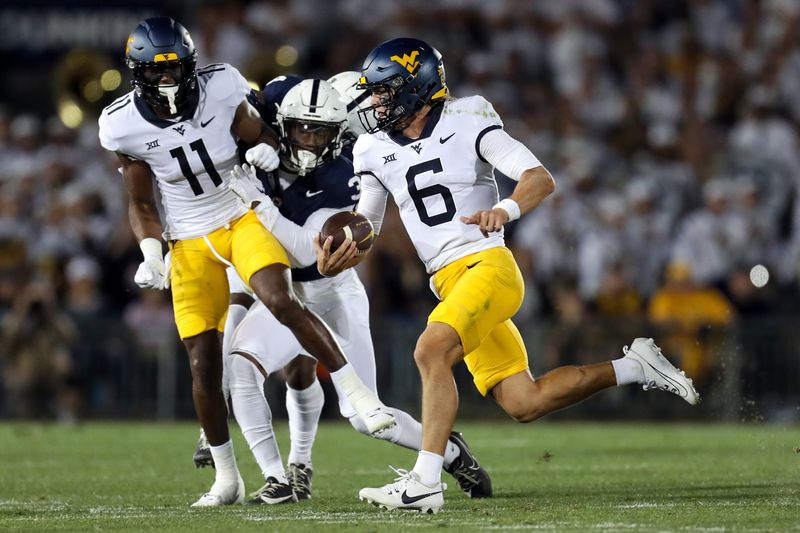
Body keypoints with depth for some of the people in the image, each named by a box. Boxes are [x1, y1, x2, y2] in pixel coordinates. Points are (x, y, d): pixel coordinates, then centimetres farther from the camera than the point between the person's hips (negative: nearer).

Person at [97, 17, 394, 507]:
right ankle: (227, 480, 13)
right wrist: (151, 255, -14)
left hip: (244, 217, -2)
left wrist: (268, 153, -22)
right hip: (191, 242, 2)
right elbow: (142, 204, 1)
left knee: (282, 301, -30)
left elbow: (261, 136, 2)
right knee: (204, 364, -1)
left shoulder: (221, 90, -16)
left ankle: (359, 394, -23)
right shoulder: (125, 126, -11)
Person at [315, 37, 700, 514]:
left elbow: (541, 180, -15)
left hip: (488, 265, -7)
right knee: (523, 403, 5)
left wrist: (505, 210, -36)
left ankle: (425, 483, -32)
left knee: (432, 350, -30)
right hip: (450, 282, 7)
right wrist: (335, 260, -9)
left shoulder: (466, 122, -8)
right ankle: (633, 368, 23)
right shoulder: (376, 150, 8)